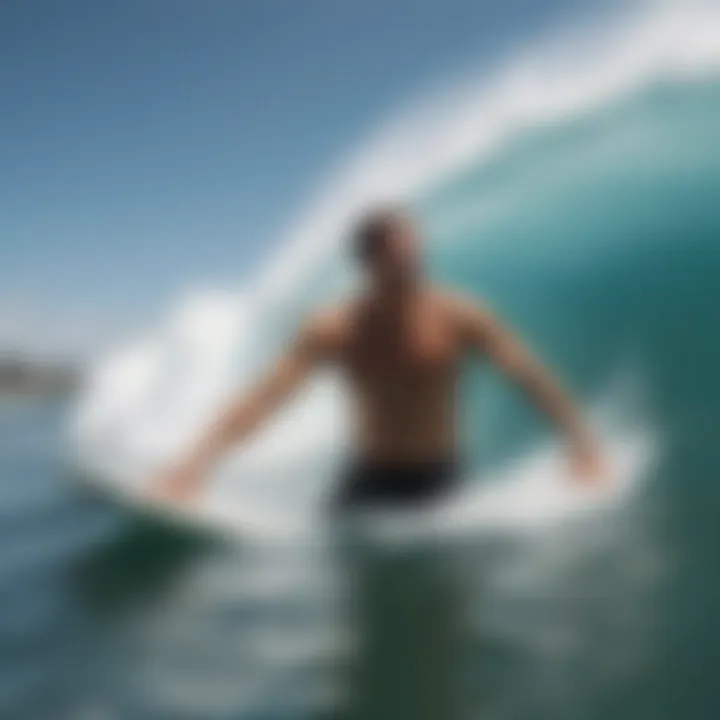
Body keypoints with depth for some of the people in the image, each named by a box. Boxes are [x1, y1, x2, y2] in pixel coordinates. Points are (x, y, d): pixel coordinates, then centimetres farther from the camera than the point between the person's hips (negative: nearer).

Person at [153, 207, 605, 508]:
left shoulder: (460, 319, -14)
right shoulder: (335, 330, -12)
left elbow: (531, 378, -12)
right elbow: (264, 399, -17)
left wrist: (581, 441, -21)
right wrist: (199, 461, -28)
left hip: (437, 479, -1)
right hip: (372, 479, 1)